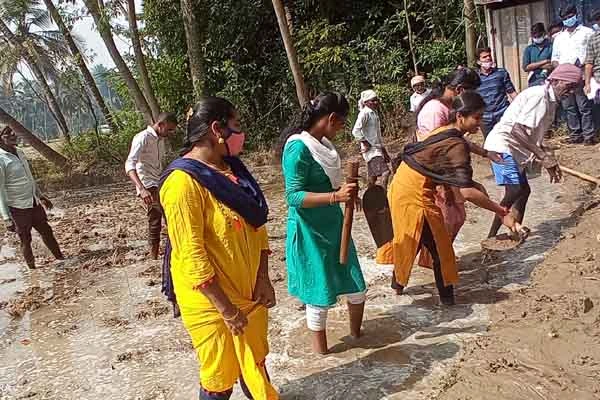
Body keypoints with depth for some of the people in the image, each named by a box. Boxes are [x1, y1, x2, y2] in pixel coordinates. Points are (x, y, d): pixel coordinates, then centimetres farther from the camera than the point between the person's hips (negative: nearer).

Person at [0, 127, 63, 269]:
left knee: (46, 231, 17)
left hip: (34, 203, 7)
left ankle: (61, 259, 32)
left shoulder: (19, 153, 6)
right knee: (26, 240, 7)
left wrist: (41, 196, 23)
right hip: (18, 208, -7)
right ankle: (32, 269, 22)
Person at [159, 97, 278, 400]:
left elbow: (256, 225, 7)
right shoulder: (183, 181, -22)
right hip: (212, 300, -7)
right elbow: (192, 255, -23)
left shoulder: (230, 169, 4)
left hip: (248, 290, 7)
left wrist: (263, 279, -1)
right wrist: (226, 308, -19)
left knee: (254, 363, 23)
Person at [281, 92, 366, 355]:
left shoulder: (322, 144, 5)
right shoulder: (298, 148, -20)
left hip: (334, 225, 8)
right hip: (310, 233, -8)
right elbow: (293, 196, -24)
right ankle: (321, 351, 28)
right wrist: (335, 196, -31)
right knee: (320, 293, 7)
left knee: (356, 287, 16)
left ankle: (357, 334, 40)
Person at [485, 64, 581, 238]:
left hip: (514, 149, 11)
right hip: (503, 144, -11)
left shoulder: (550, 101, 13)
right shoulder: (538, 95, -18)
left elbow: (534, 134, 19)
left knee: (524, 190, 16)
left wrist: (549, 161, 16)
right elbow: (518, 130, -27)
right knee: (514, 191, -17)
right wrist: (543, 156, -25)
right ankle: (491, 237, -14)